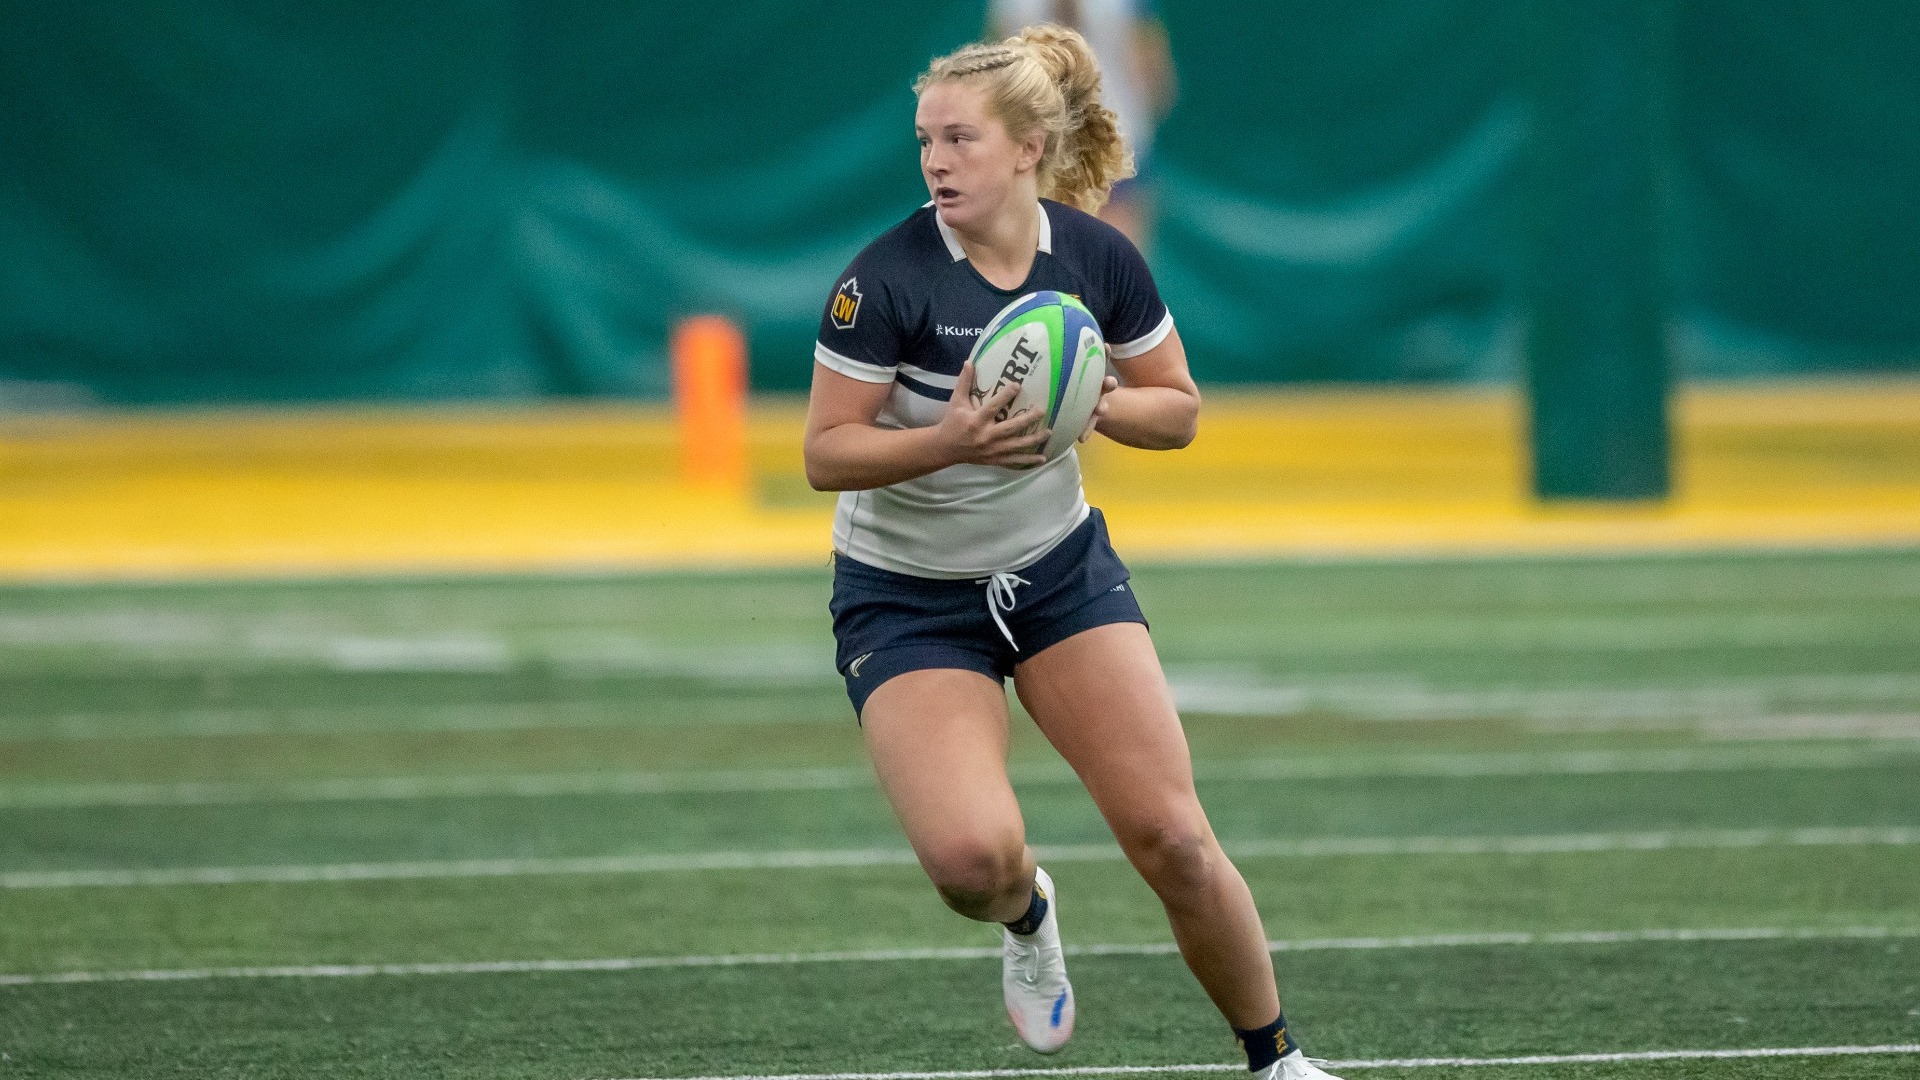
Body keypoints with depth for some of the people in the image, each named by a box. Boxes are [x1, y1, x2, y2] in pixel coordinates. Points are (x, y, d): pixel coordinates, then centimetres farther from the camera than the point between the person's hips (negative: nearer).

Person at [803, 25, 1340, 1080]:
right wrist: (952, 439, -33)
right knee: (972, 856, -22)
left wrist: (1100, 404, -19)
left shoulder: (1097, 256, -9)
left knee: (1170, 837, -8)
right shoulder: (888, 277, -20)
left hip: (1062, 567, 3)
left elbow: (1178, 409, 3)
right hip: (907, 594, -3)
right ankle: (1027, 914, 16)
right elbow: (825, 451, -17)